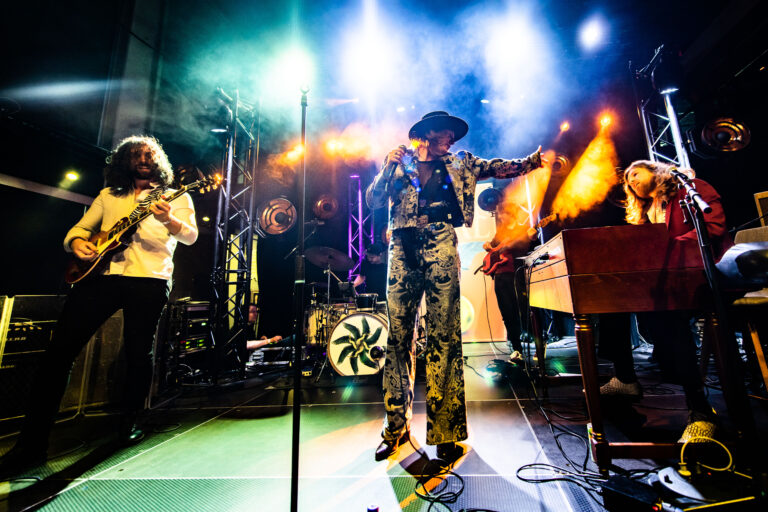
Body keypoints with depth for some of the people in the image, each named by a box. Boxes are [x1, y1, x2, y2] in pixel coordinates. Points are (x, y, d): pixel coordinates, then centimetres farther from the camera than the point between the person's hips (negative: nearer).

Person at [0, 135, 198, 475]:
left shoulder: (175, 197, 10)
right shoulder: (108, 195, 23)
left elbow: (191, 236, -6)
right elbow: (80, 227, 26)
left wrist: (169, 220, -27)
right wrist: (76, 242, 3)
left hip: (148, 280, -4)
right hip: (100, 274, 4)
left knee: (139, 354, 0)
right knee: (60, 348, -3)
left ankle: (129, 423, 21)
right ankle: (33, 440, 9)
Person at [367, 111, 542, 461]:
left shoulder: (458, 164, 23)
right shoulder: (399, 162, 20)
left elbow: (500, 168, 17)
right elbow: (373, 201, 12)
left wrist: (534, 160, 5)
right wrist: (387, 169, 1)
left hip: (440, 246, 0)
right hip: (403, 248, 1)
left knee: (444, 336, -7)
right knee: (398, 336, 0)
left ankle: (446, 432, 5)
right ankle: (396, 427, 14)